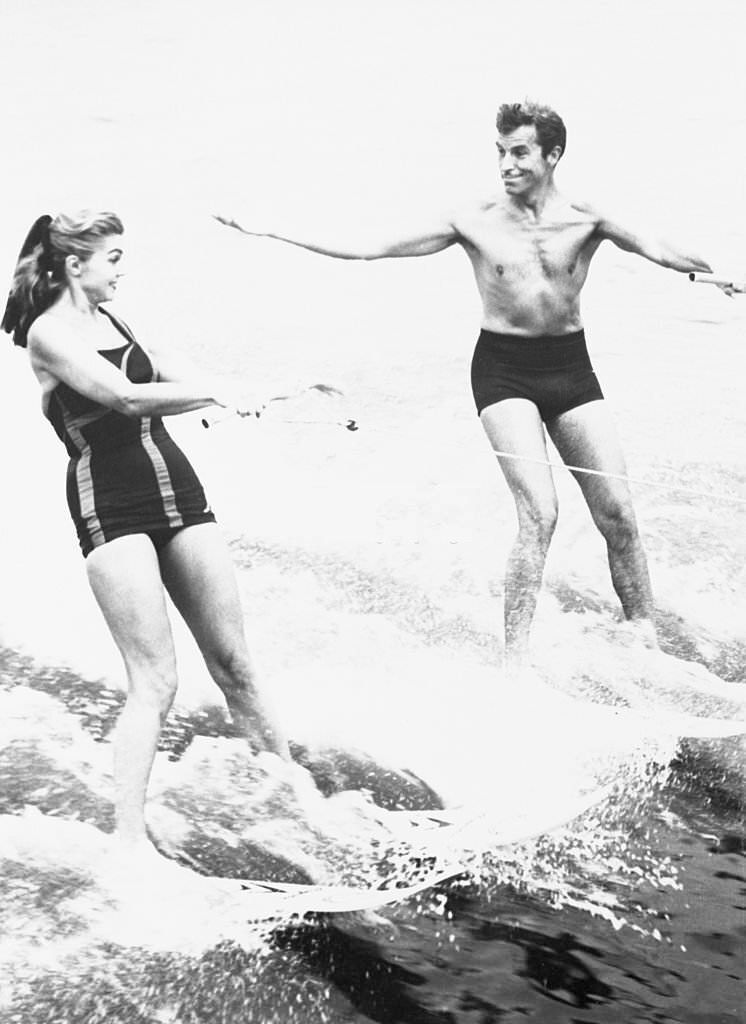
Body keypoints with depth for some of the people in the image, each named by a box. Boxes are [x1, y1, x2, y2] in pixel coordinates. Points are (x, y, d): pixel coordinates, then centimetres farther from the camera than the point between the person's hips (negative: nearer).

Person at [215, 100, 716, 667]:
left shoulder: (586, 217, -3)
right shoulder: (474, 220, -4)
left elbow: (660, 251, -12)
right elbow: (365, 248, -4)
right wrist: (267, 232, -7)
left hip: (571, 366, 2)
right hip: (504, 369, -2)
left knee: (618, 511, 2)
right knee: (539, 512, -16)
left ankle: (647, 637, 20)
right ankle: (515, 660, -10)